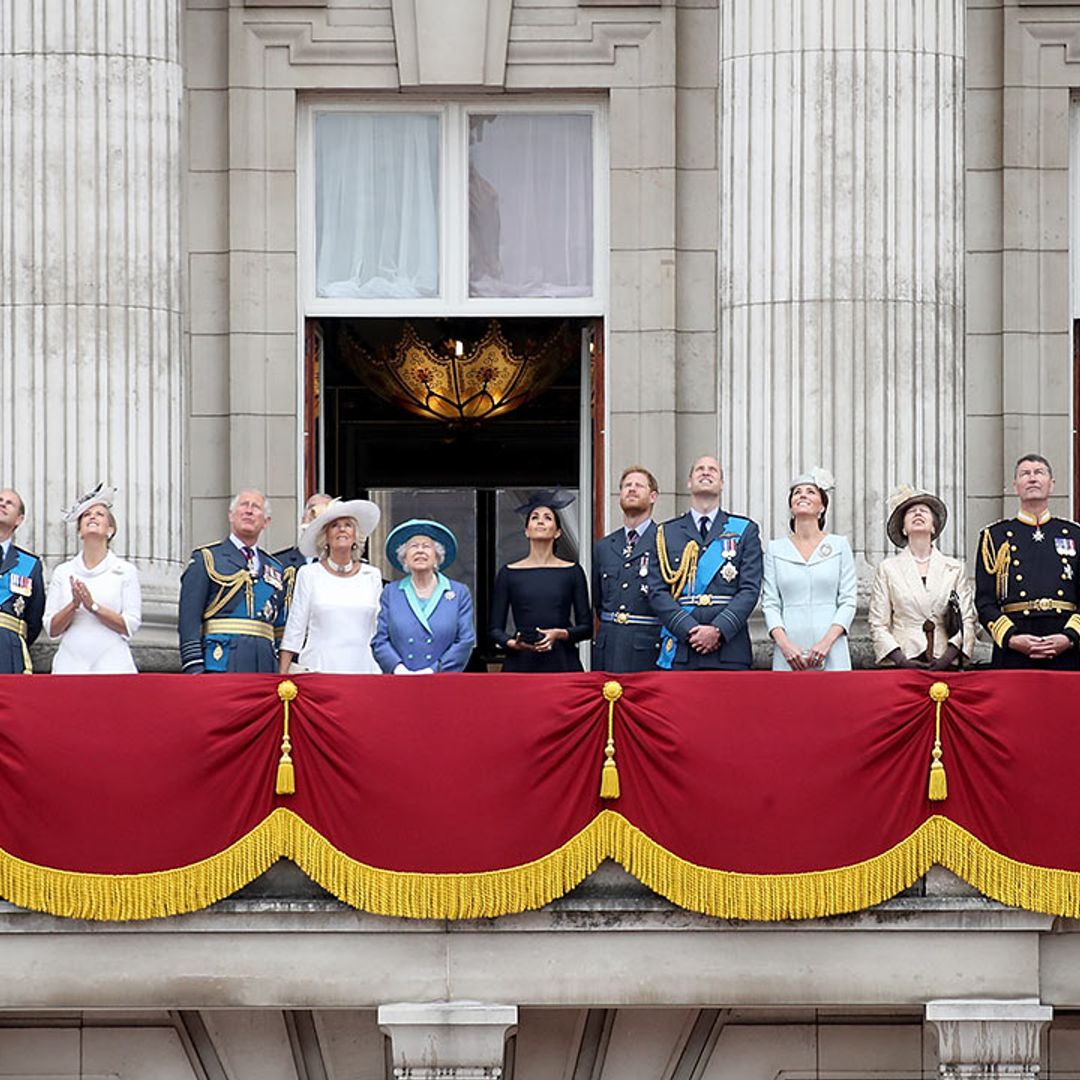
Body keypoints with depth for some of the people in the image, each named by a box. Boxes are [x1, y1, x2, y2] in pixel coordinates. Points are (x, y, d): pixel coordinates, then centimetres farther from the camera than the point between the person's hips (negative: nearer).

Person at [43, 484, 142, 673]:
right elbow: (51, 629, 7)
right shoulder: (63, 572, 11)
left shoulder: (125, 571, 6)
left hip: (112, 665, -1)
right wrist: (73, 606, -9)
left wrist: (94, 607, -11)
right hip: (71, 664, 1)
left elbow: (130, 626, -1)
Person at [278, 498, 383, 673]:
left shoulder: (372, 576, 12)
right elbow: (294, 630, 6)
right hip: (318, 669, -1)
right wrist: (282, 676, 0)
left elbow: (379, 632, 15)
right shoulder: (309, 574, 6)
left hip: (363, 668, 2)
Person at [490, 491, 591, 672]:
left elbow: (586, 627, 8)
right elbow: (496, 630, 8)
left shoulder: (572, 572, 8)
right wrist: (512, 643, -12)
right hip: (521, 664, 0)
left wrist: (560, 634, -11)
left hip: (562, 663, 0)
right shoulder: (509, 573, 8)